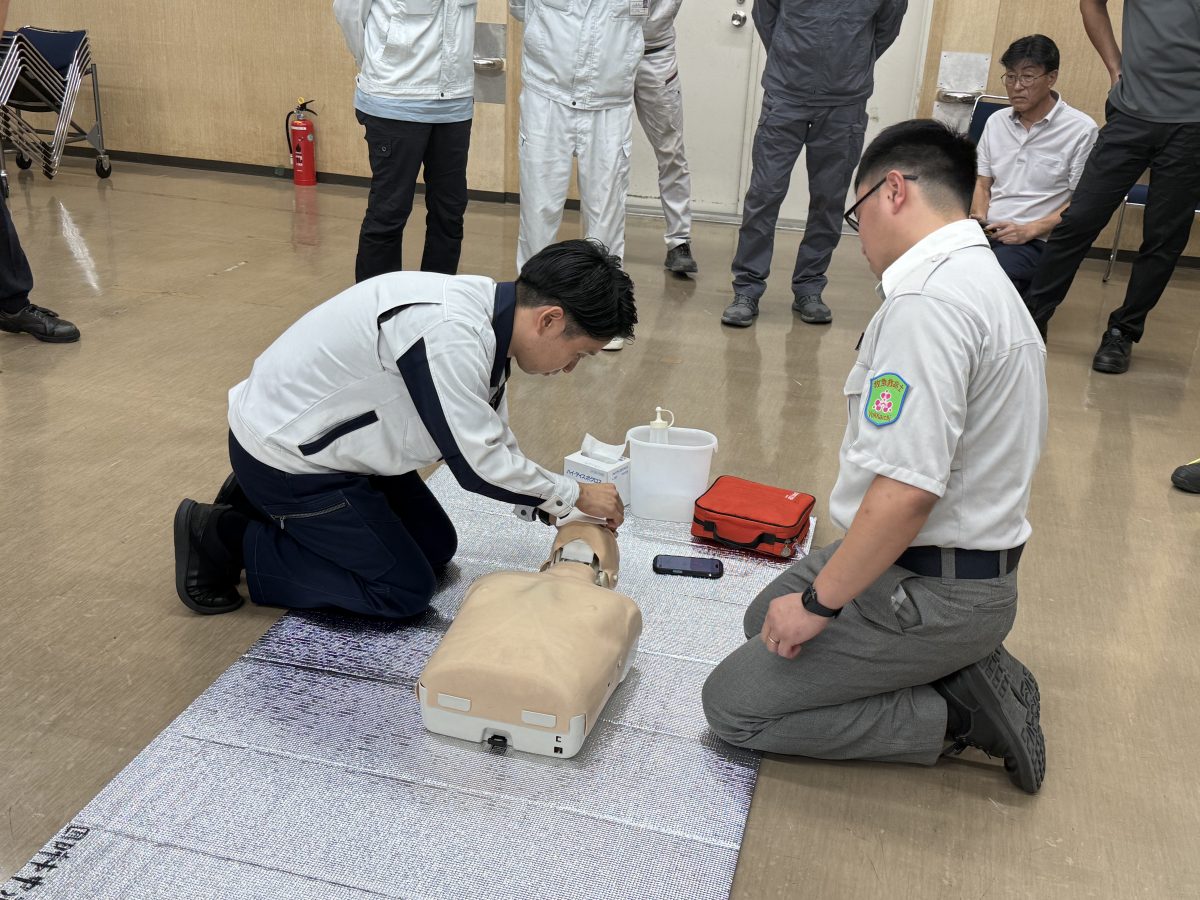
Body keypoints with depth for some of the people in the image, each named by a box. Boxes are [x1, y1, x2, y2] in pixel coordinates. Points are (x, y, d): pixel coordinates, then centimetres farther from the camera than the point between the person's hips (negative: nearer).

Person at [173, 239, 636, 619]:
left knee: (435, 548, 17)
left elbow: (489, 435, 8)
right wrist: (575, 495, -13)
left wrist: (552, 505, 4)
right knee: (404, 591, -3)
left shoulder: (489, 306, -4)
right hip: (283, 456, -9)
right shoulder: (448, 332, -34)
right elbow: (477, 462, -26)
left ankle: (261, 504, 21)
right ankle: (224, 539, 3)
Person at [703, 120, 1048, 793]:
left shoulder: (928, 302, -24)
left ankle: (956, 714, -2)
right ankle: (962, 667, 11)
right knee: (766, 621, 25)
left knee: (734, 705, -2)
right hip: (973, 561, 10)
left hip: (929, 588, -10)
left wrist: (820, 601, -17)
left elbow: (907, 491, -30)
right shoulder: (989, 282, 10)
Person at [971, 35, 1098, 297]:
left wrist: (1031, 229, -15)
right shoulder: (996, 122, 15)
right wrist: (979, 216, -1)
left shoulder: (1081, 130, -4)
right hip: (985, 232, 5)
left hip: (1036, 240, -5)